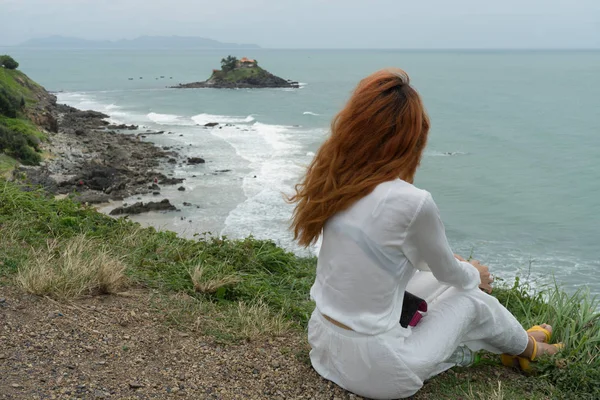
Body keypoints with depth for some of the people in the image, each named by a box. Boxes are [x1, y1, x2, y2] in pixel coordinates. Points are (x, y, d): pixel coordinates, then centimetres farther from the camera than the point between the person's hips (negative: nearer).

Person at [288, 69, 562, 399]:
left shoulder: (333, 181, -5)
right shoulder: (411, 202, -26)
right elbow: (448, 271, -4)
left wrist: (458, 265, 26)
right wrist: (476, 275, 19)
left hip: (322, 340, 6)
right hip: (375, 371, -6)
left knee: (434, 279, 24)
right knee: (472, 298, 16)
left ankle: (512, 341, 47)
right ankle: (524, 348, 47)